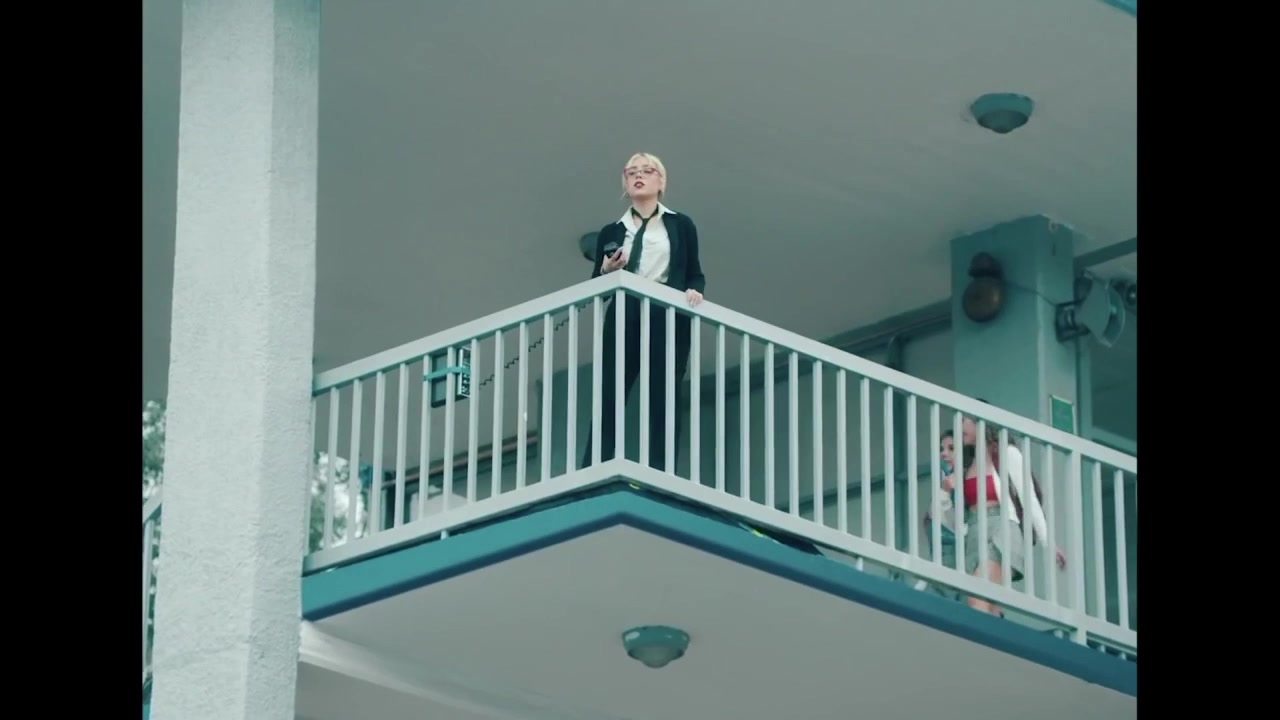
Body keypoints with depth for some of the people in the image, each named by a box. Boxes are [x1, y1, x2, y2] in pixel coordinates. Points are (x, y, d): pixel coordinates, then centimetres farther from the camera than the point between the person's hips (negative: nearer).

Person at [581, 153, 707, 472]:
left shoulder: (680, 225, 12)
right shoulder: (611, 232, 16)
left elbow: (695, 274, 10)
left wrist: (694, 291, -12)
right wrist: (606, 271, -6)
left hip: (667, 319, -1)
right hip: (623, 319, 1)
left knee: (663, 403, -2)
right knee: (608, 400, -5)